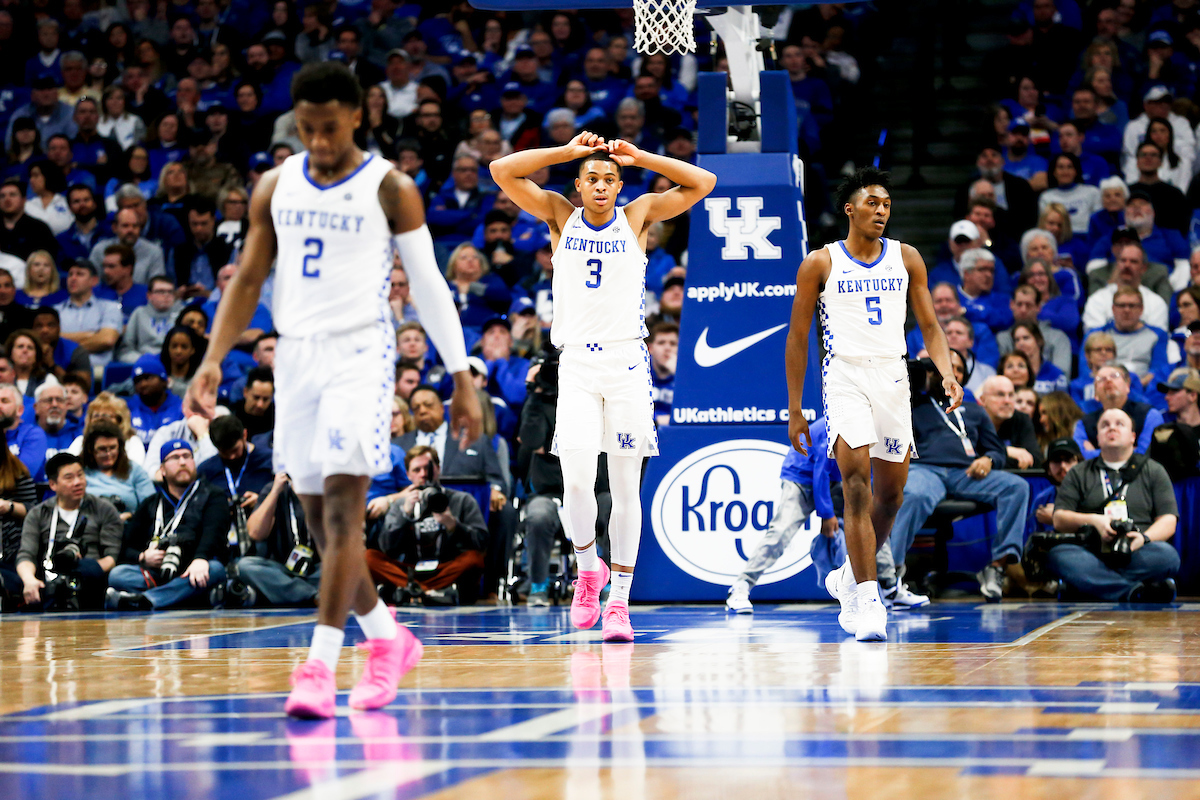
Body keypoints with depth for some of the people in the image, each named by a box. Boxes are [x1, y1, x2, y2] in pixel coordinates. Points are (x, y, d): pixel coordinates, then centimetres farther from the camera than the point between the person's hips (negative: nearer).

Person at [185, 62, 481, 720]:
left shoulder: (390, 189, -3)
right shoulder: (275, 187, 9)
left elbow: (429, 288, 0)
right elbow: (248, 280, 12)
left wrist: (462, 380, -2)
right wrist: (213, 360, 0)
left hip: (359, 351, -5)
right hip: (295, 352, 5)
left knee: (343, 504, -16)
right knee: (318, 518, 9)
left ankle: (320, 665, -18)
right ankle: (389, 640, 26)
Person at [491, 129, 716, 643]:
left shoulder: (637, 216, 6)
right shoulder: (560, 215, 7)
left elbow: (703, 183, -1)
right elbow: (501, 171, -2)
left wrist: (638, 157, -3)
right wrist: (568, 151, -4)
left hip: (627, 362, 0)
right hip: (576, 363, 0)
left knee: (625, 488, 0)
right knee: (576, 480, -14)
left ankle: (619, 600, 6)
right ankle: (588, 568, 12)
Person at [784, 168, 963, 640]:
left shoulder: (906, 259, 10)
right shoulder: (820, 263, 2)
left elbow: (929, 325, 11)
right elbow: (798, 338, 5)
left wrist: (947, 371, -8)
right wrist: (794, 409, 3)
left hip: (893, 377, 4)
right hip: (845, 376, -4)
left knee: (890, 495, 9)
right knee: (857, 487, -18)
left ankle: (849, 577, 33)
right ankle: (867, 602, -20)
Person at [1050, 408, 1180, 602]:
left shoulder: (1153, 470, 21)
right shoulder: (1078, 474, 23)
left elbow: (1168, 522, 11)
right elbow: (1059, 520, 13)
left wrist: (1144, 538, -11)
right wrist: (1092, 520, -7)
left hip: (1135, 555, 0)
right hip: (1091, 553, 0)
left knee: (1166, 555, -33)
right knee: (1059, 554, -34)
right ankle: (1135, 592, -47)